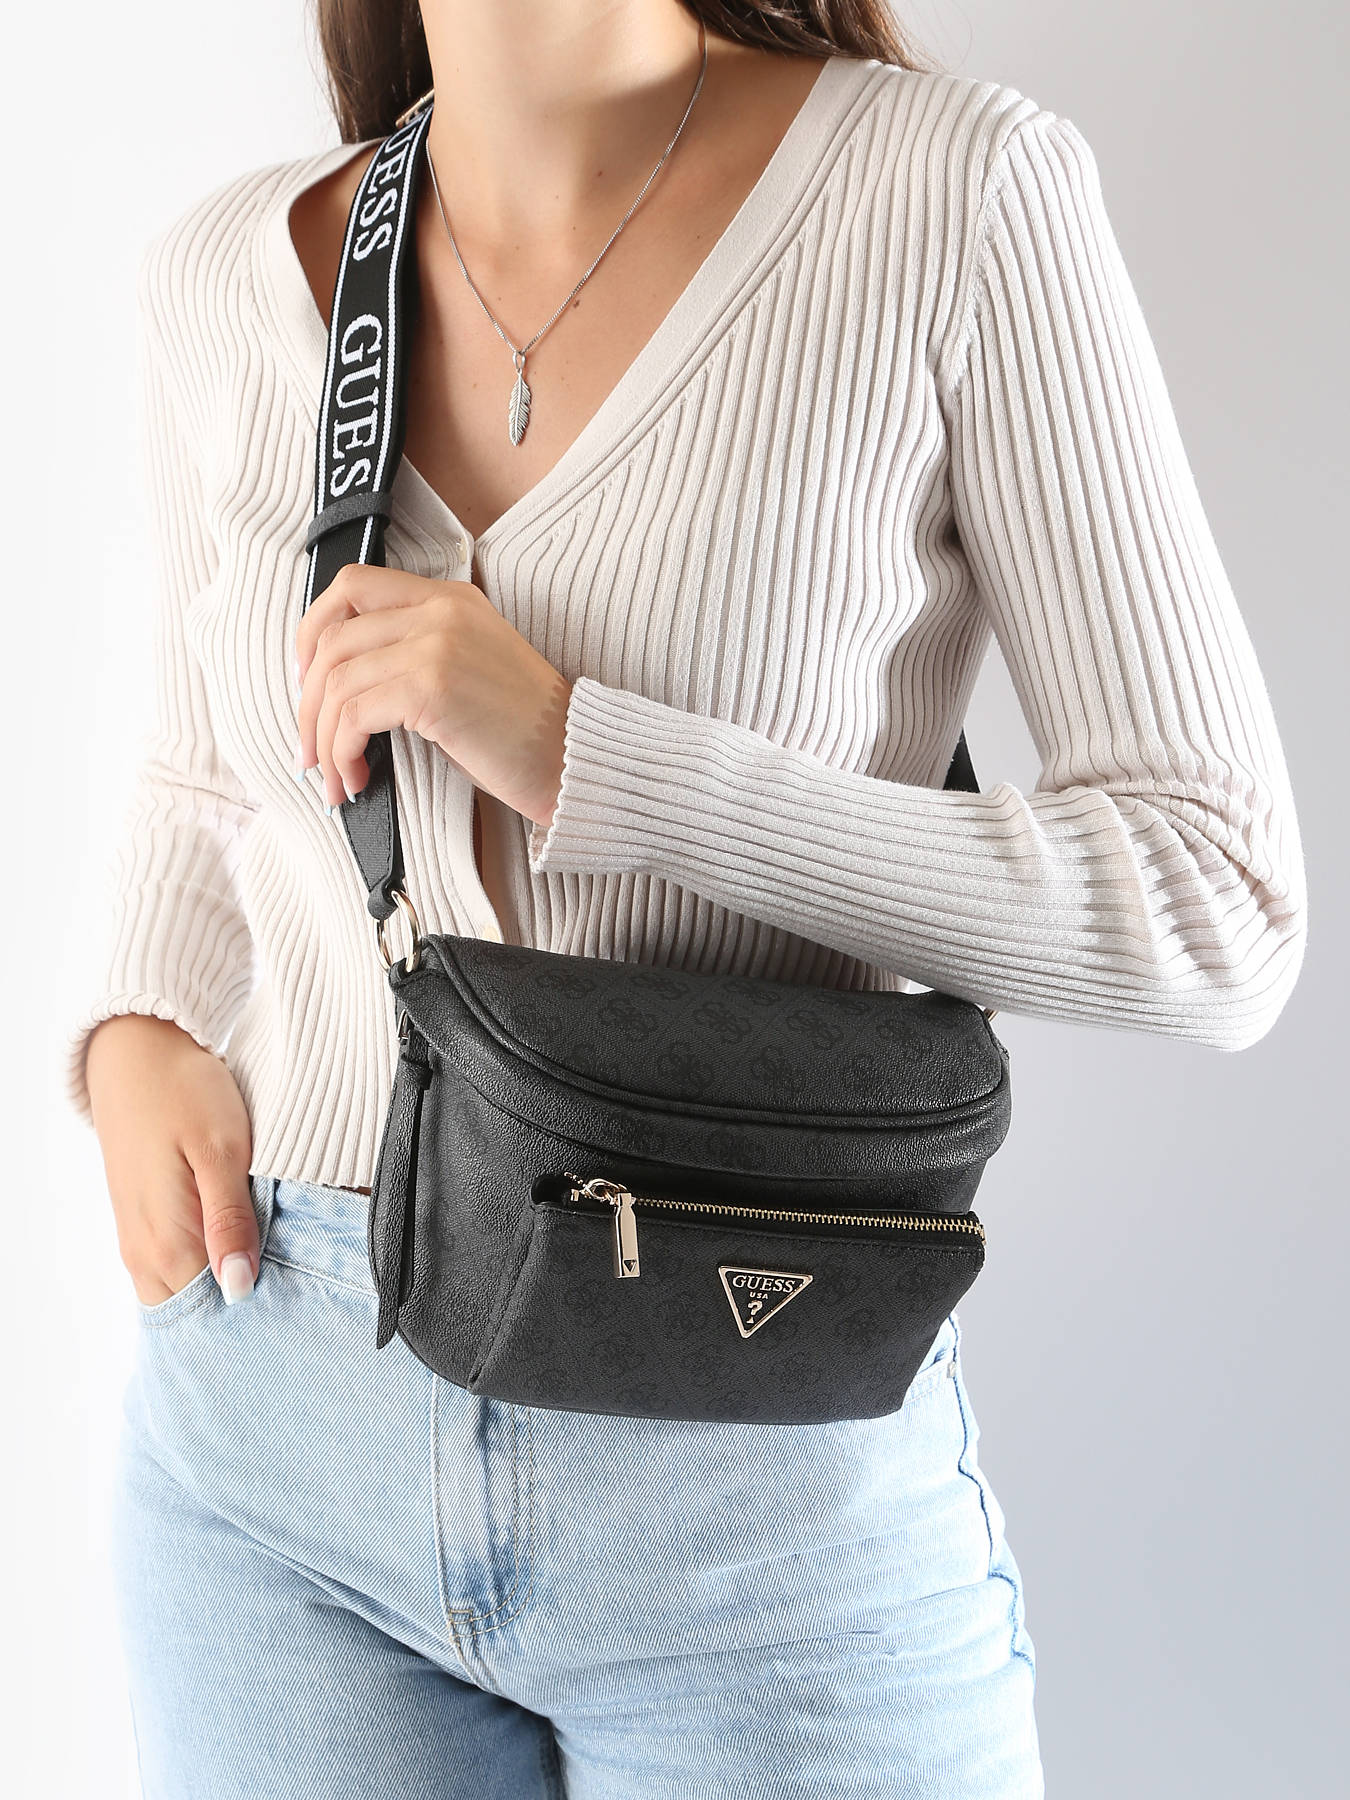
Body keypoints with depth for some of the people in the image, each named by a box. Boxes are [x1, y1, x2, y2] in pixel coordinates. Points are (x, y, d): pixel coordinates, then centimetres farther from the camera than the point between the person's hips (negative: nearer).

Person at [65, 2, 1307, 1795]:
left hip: (774, 1497, -3)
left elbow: (1219, 908, -12)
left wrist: (578, 753, -21)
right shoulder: (230, 272, 1)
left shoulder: (963, 190, -11)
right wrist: (137, 1035, -4)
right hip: (276, 1436, 4)